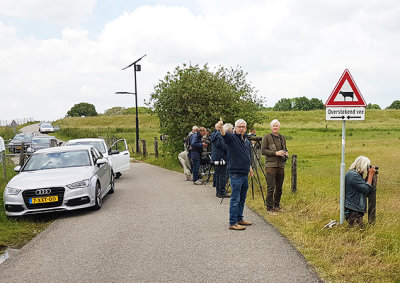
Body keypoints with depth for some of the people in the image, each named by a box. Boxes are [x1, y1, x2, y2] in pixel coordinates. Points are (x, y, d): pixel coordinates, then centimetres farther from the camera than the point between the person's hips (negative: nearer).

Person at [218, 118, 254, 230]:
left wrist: (249, 167, 32)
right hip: (235, 174, -8)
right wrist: (221, 127, -52)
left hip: (245, 174, 8)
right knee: (235, 199, -6)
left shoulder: (247, 140, 15)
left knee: (242, 199, 15)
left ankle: (239, 219, 27)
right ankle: (233, 223, -1)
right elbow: (224, 134, -32)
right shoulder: (232, 138, -8)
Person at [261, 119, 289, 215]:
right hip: (271, 165, -6)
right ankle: (270, 208, 3)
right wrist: (275, 153, -17)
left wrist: (286, 153, 1)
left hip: (281, 165, 6)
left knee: (279, 188, 11)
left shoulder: (282, 138, 14)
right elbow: (263, 150, -9)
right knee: (271, 188, -6)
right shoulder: (267, 137, -3)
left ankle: (276, 206, 24)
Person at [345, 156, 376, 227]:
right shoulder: (353, 175, -19)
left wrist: (370, 175, 5)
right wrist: (370, 175, -12)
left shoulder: (356, 174, 14)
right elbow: (366, 189, -21)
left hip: (356, 209, 11)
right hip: (353, 210, -11)